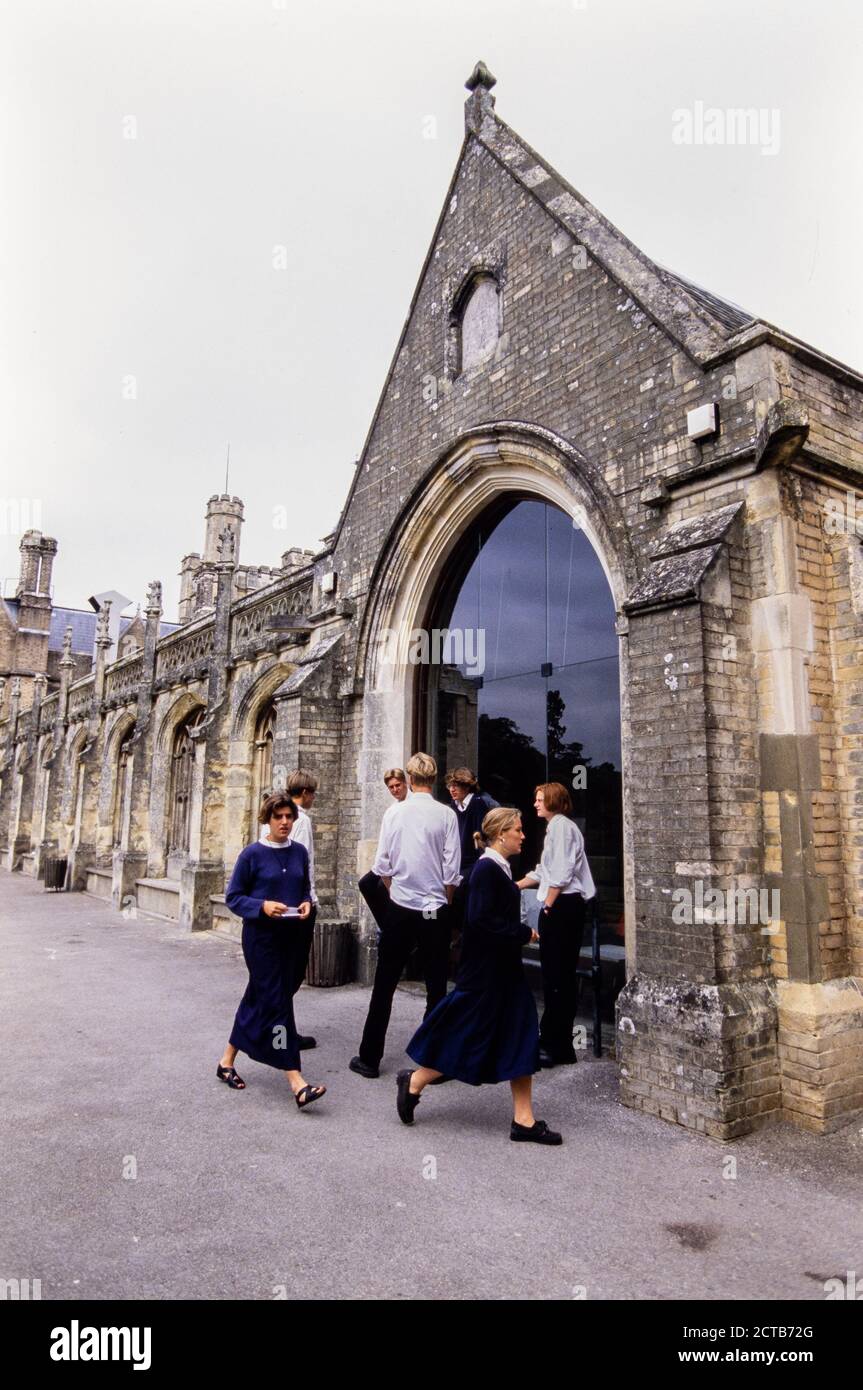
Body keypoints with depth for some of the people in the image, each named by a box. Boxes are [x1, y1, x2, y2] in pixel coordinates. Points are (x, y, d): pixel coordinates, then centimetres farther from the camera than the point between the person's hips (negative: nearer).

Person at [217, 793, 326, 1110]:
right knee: (277, 1003, -7)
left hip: (291, 935, 5)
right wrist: (262, 906, -21)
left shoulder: (299, 852, 4)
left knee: (258, 999, 16)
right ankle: (296, 1082, -6)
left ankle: (227, 1061, 36)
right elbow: (233, 896, -5)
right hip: (261, 936, -5)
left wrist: (306, 903, -5)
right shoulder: (253, 854, -9)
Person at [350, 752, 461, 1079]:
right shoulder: (446, 815, -8)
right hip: (436, 910, -1)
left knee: (384, 985, 11)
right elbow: (452, 871, -6)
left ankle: (369, 1058, 20)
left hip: (400, 909, 1)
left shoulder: (394, 812, -4)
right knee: (436, 987, 9)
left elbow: (382, 865, -1)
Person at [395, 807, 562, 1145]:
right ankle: (414, 1083, 24)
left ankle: (524, 1121, 17)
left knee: (520, 1039, 10)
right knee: (465, 1033, 3)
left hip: (504, 970, 10)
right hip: (485, 972, -10)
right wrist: (524, 933, -16)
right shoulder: (487, 869, -19)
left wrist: (522, 932, 5)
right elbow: (481, 920, -25)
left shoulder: (500, 869, 10)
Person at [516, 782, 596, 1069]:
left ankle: (553, 1045, -2)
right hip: (563, 907, 10)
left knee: (556, 977, -7)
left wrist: (548, 906, -16)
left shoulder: (561, 825, -9)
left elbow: (561, 873, -17)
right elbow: (544, 872, 25)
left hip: (561, 906, -10)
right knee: (562, 976, 11)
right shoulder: (556, 827, 22)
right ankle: (559, 1045, 17)